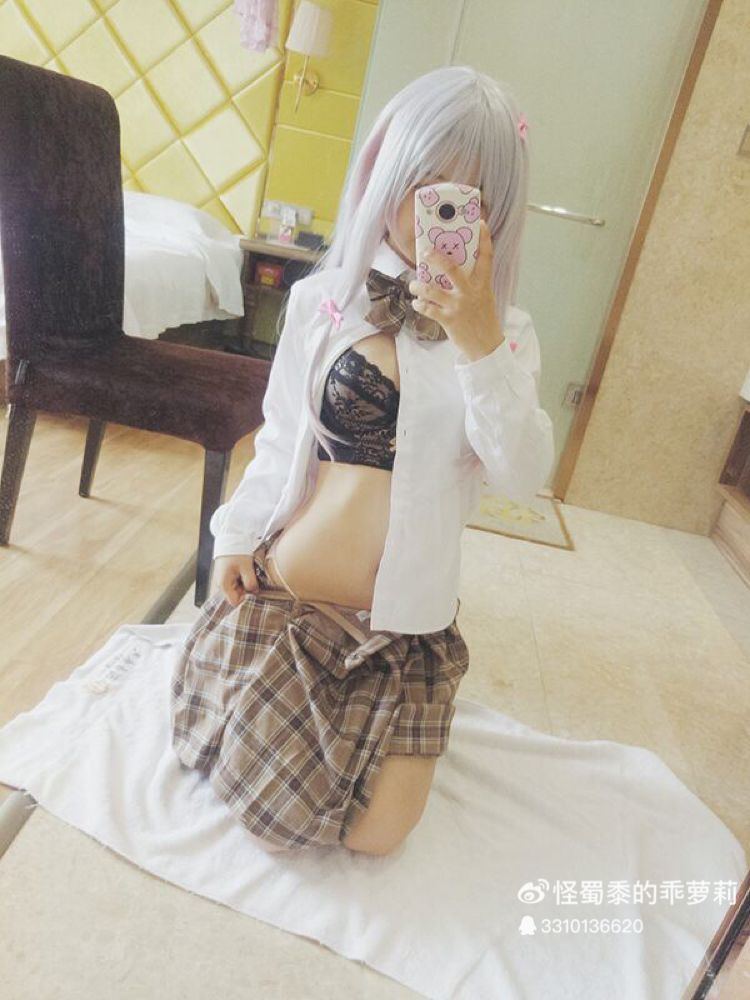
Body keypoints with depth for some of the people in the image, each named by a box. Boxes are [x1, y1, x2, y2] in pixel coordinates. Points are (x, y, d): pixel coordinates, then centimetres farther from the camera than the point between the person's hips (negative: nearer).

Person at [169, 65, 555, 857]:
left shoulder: (505, 333, -2)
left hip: (408, 625, 1)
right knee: (269, 807, 5)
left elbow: (522, 477, -16)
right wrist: (237, 533, -2)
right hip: (285, 594, 0)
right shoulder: (323, 299, -2)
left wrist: (479, 344, -24)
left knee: (375, 833, -2)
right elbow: (280, 438, 6)